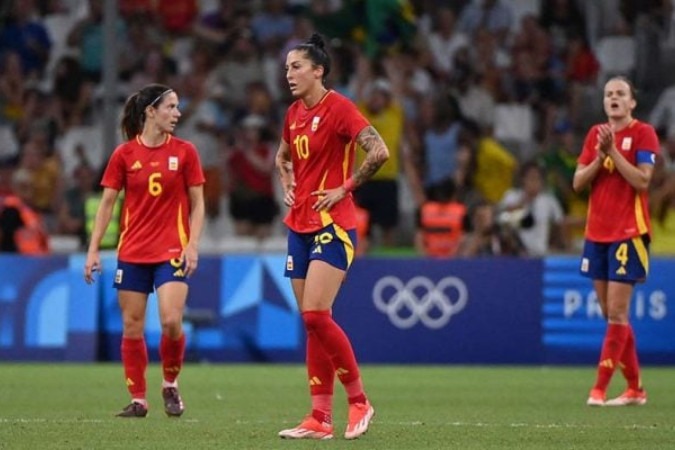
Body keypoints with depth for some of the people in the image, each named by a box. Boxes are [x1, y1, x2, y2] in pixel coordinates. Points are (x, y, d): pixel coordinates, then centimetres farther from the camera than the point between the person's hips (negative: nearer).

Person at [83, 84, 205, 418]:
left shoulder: (184, 152, 1)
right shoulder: (124, 155, 1)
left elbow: (197, 203, 3)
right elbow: (107, 204, 5)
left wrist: (192, 246, -8)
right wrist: (93, 249, 0)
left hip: (172, 251, -1)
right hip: (132, 252, 1)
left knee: (171, 321, -16)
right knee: (131, 327, 2)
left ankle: (170, 385, 8)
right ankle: (138, 400, 12)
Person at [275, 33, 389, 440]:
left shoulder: (338, 107, -11)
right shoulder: (294, 113, 13)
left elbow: (379, 151, -21)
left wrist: (346, 188, -14)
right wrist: (288, 187, 14)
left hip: (333, 225, -8)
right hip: (300, 225, 8)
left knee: (316, 315, -17)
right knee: (311, 321, 5)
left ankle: (359, 401, -4)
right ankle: (321, 418, 6)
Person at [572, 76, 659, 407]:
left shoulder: (643, 133, -4)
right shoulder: (596, 134, 12)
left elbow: (642, 180, -15)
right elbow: (578, 183, 6)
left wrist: (613, 151, -18)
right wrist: (599, 156, -9)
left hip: (629, 233, -6)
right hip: (596, 233, 6)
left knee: (617, 312, -9)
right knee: (611, 314, 7)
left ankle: (600, 389, -12)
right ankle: (635, 388, 14)